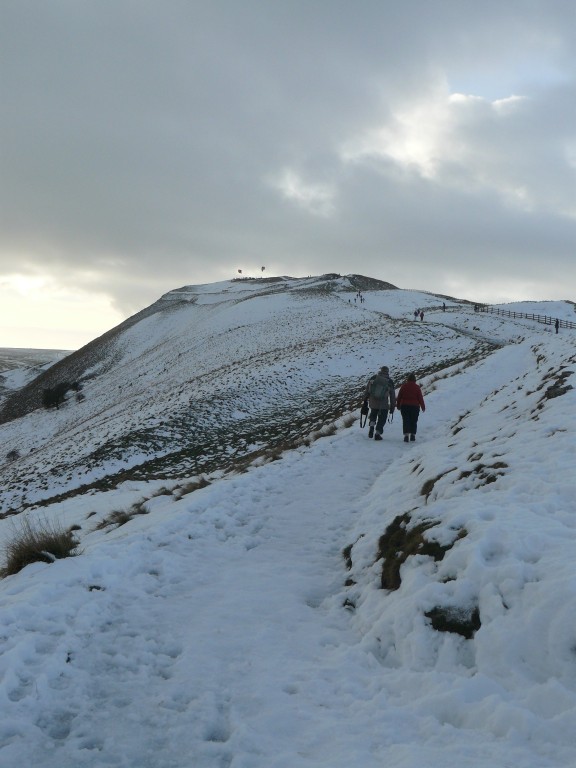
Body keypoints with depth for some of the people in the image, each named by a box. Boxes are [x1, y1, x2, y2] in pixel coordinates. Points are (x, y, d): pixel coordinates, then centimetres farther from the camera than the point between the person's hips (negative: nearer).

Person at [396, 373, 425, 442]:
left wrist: (398, 405, 15)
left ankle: (406, 435, -14)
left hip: (404, 406, 0)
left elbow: (399, 396, 3)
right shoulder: (417, 387, -3)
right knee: (413, 421, 10)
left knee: (405, 421, 0)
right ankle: (413, 435, 10)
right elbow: (420, 397, 0)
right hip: (415, 406, 0)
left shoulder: (403, 386, -1)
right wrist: (423, 406, 10)